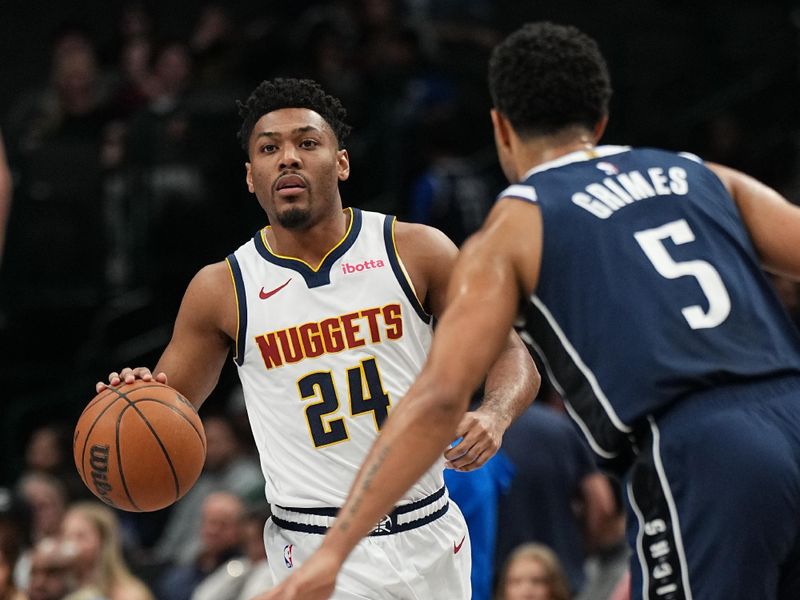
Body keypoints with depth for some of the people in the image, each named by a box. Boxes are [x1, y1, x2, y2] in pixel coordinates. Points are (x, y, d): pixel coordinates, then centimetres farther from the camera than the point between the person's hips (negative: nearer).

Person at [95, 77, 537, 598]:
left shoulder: (417, 251, -1)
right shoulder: (221, 290, 0)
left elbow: (511, 355, 4)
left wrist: (494, 415, -18)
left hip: (430, 538, 2)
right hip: (318, 555, -1)